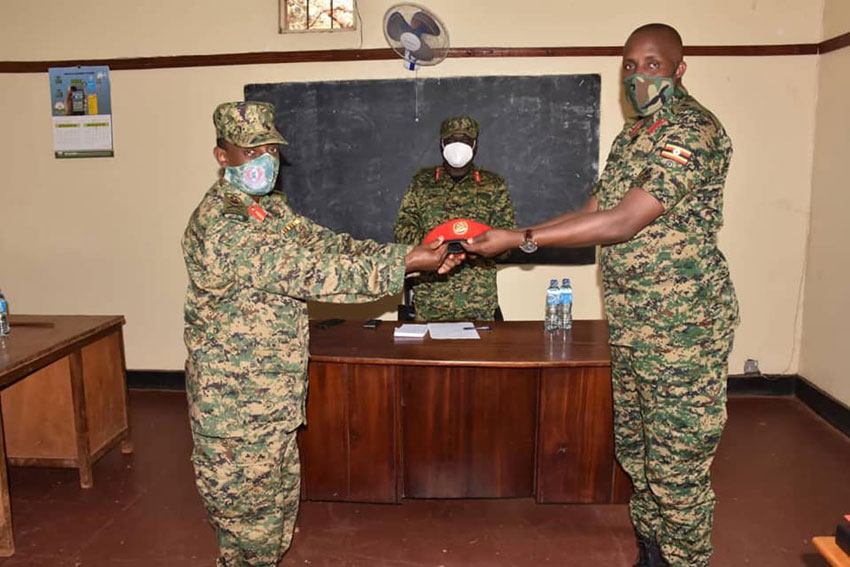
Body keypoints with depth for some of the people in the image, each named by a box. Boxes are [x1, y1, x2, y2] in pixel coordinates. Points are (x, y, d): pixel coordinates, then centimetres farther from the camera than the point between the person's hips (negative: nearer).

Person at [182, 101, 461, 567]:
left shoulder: (270, 207, 7)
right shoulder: (218, 223, -24)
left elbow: (327, 245, 1)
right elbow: (307, 273, -29)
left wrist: (410, 253, -12)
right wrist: (404, 265, -27)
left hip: (273, 392, 9)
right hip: (236, 399, -8)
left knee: (278, 497, 22)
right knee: (248, 509, 10)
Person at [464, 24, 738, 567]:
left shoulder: (694, 130, -16)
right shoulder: (631, 135, 14)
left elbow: (624, 223, -24)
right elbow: (593, 212, 12)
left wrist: (521, 239, -24)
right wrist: (505, 235, 1)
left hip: (682, 322, -9)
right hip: (630, 320, 9)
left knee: (678, 461, 1)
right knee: (635, 446, 18)